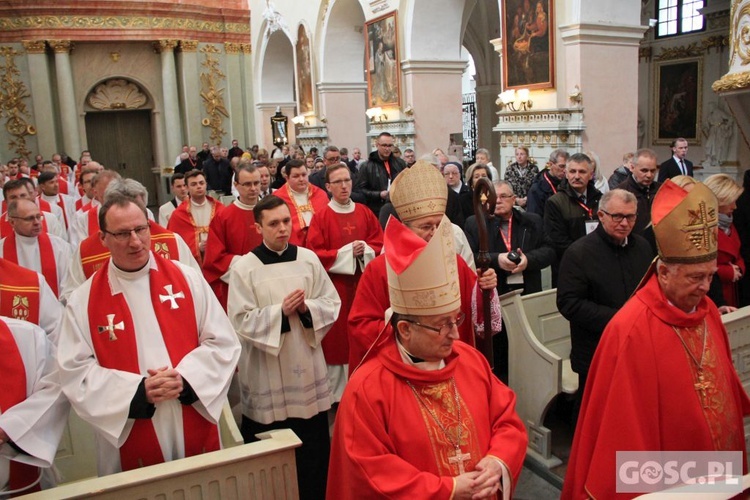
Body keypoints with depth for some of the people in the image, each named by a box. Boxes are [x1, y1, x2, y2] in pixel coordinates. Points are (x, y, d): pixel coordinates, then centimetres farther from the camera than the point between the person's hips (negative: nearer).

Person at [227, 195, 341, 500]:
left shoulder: (308, 259, 1)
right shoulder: (243, 267, -8)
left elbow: (332, 303, 3)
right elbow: (241, 321, -11)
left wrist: (307, 308, -16)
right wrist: (280, 311, -22)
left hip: (307, 366, 3)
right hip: (266, 373, -3)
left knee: (314, 446, 13)